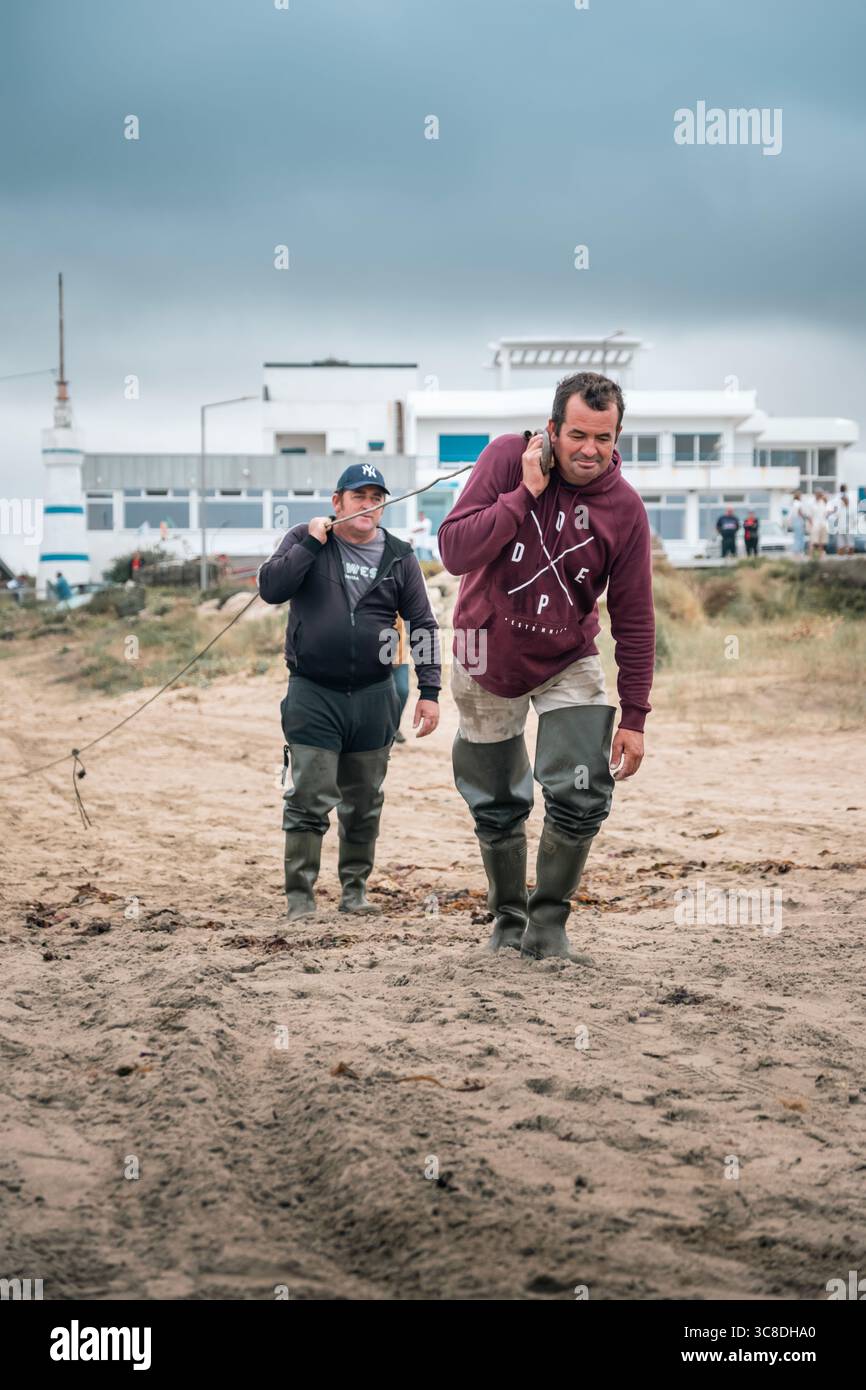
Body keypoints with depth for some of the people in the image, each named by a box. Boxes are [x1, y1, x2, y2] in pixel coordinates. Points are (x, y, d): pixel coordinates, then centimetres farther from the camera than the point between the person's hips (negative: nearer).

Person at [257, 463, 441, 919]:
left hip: (374, 697, 3)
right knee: (308, 801, -7)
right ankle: (299, 897, -2)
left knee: (364, 805, 10)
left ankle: (355, 890, 22)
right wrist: (311, 543, -15)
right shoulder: (303, 540, 3)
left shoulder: (398, 556, 7)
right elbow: (270, 588, -10)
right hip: (312, 696, -2)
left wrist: (429, 691, 0)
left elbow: (423, 625, 7)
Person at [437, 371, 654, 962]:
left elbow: (634, 620, -7)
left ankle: (548, 920, 3)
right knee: (496, 807, 10)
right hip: (489, 659, 0)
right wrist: (525, 493, -31)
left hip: (568, 663, 0)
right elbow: (454, 551, -25)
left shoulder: (625, 508, -13)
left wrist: (634, 717, -8)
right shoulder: (507, 458, -17)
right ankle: (508, 918, 32)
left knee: (582, 796, -16)